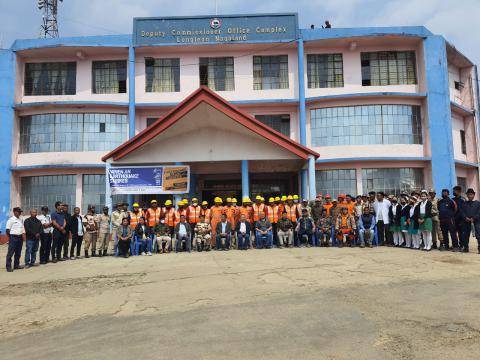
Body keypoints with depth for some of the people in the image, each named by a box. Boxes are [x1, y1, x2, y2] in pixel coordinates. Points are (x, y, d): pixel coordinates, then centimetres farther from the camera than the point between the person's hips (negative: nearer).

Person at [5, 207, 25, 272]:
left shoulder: (21, 220, 14)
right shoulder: (11, 220, -8)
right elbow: (8, 230, -8)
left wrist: (23, 234, 4)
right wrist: (10, 238, -6)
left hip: (20, 237, 7)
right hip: (13, 237, -7)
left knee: (18, 253, 12)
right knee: (10, 253, -4)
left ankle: (16, 265, 20)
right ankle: (8, 267, 0)